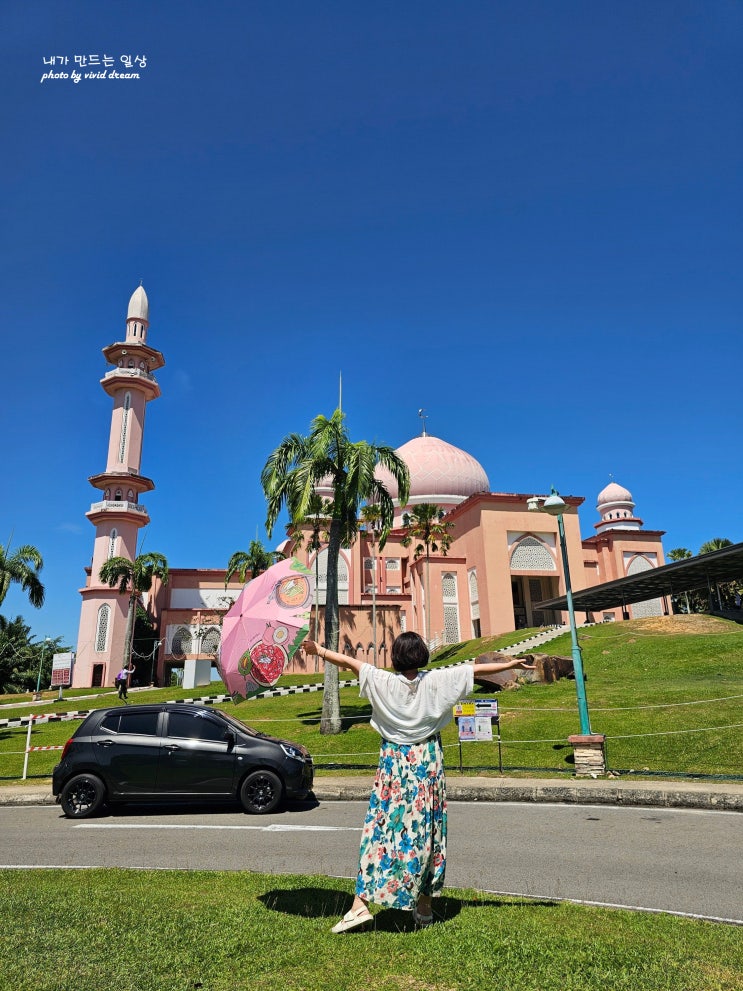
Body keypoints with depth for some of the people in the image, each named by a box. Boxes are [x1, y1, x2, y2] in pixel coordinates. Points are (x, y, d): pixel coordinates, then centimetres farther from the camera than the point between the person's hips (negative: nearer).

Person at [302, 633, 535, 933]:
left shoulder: (385, 682, -10)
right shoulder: (436, 681, -7)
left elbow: (350, 661, -6)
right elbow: (477, 669, -1)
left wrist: (319, 650, 6)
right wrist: (511, 664, 8)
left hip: (393, 765, -1)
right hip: (428, 764, 2)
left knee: (380, 831, 4)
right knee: (426, 832, 11)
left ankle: (361, 904, 2)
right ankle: (424, 907, 21)